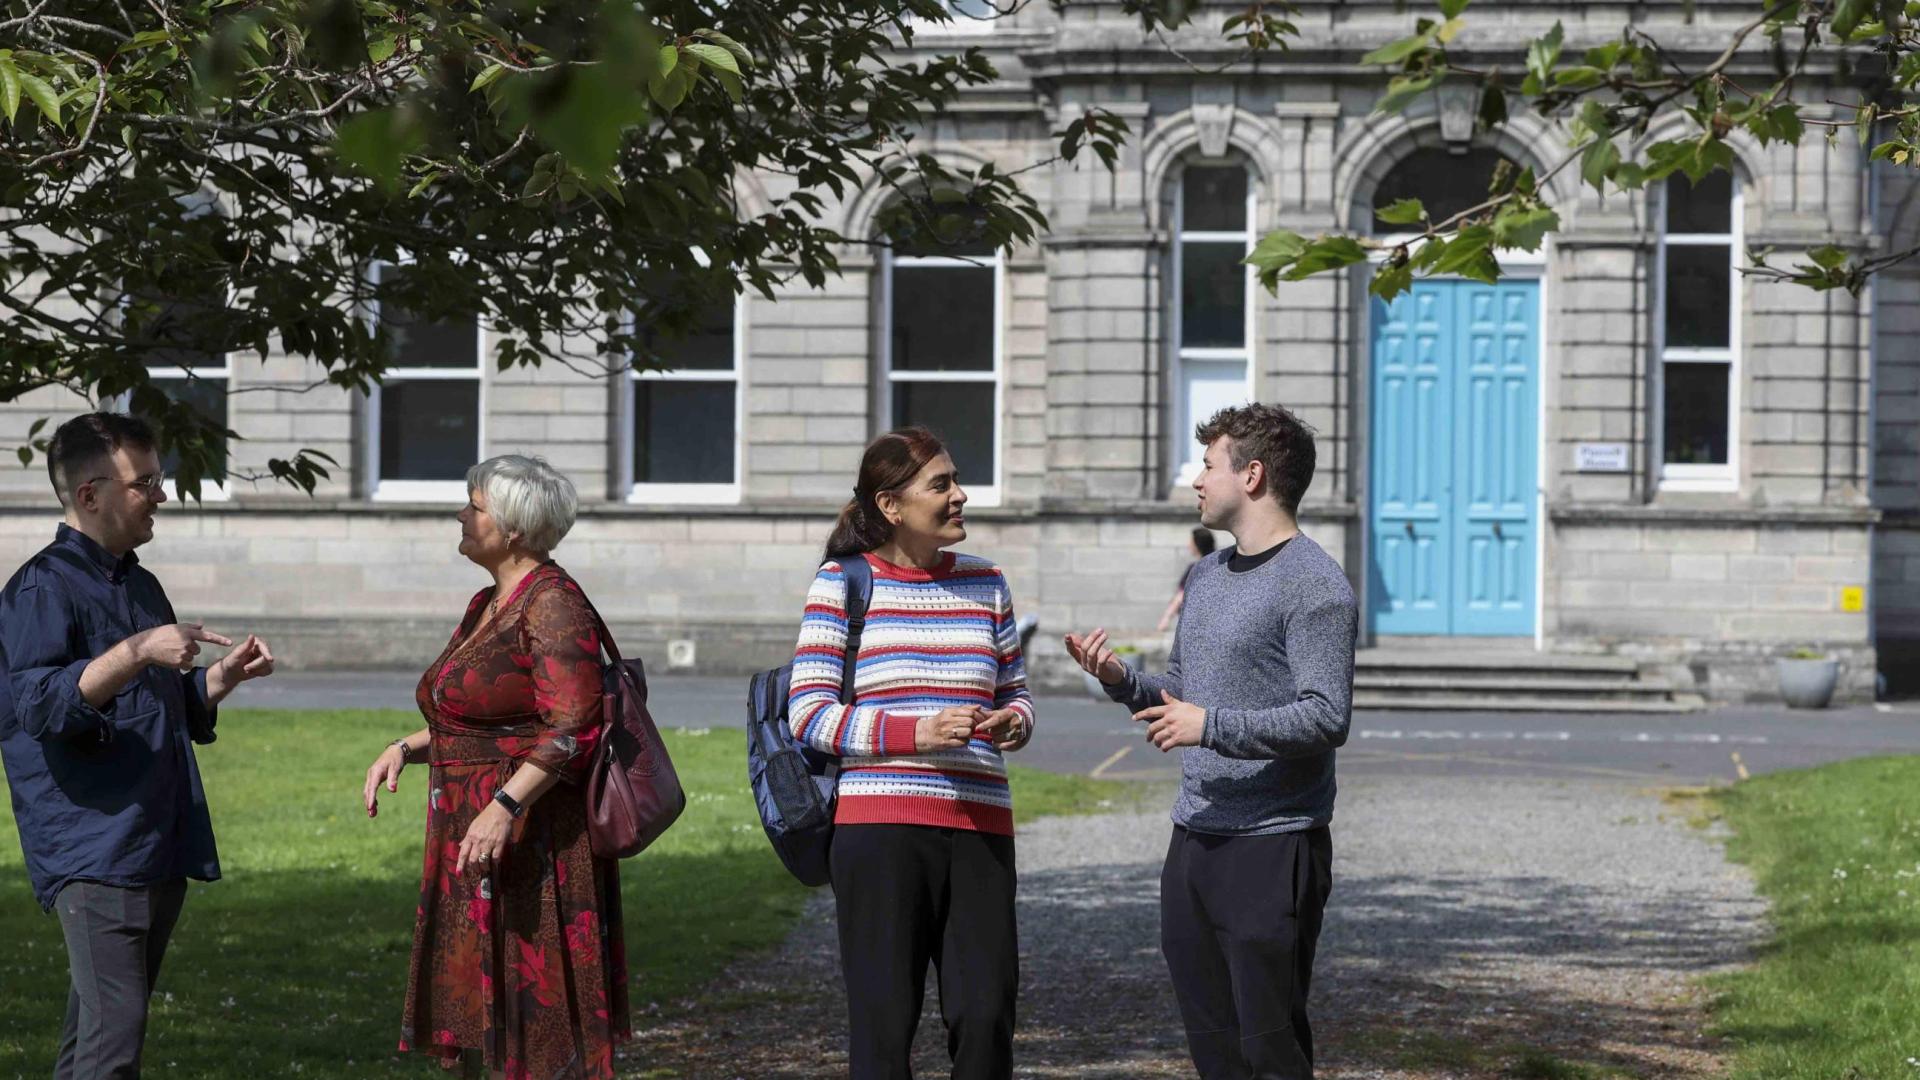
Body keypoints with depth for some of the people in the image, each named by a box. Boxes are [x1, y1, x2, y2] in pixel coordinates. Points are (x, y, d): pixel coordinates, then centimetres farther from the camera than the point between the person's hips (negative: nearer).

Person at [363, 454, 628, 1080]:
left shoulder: (552, 605, -14)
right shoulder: (486, 606, 16)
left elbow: (570, 729, -22)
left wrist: (506, 805, -30)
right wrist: (405, 748, 9)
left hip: (532, 839, -10)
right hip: (471, 844, 10)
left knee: (535, 1022, -7)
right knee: (477, 1024, 10)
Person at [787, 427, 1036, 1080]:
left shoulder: (985, 583, 14)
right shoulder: (843, 583, 1)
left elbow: (1015, 693, 23)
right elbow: (807, 713, -3)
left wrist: (1014, 722, -2)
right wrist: (915, 734, -15)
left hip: (979, 825, 4)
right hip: (879, 825, -4)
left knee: (986, 1015, -2)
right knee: (884, 1023, -2)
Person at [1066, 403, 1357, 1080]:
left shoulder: (1315, 586, -10)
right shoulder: (1208, 575, 18)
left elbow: (1327, 718, -17)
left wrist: (1213, 726, -22)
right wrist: (1123, 681, 6)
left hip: (1273, 848, -8)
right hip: (1193, 842, 8)